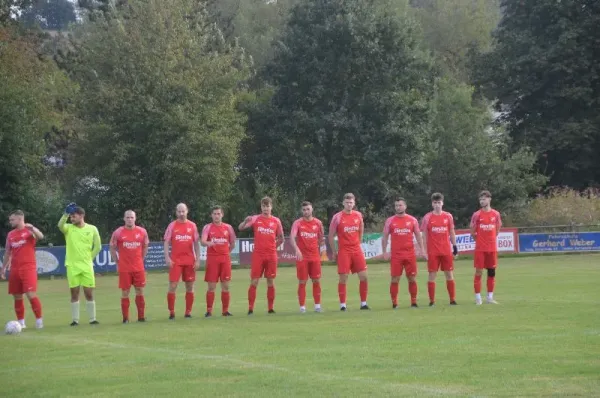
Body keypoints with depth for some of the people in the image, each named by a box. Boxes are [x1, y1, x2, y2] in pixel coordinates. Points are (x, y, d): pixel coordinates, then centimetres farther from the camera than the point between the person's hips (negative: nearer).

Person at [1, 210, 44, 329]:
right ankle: (21, 322, 13)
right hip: (15, 269, 6)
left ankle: (39, 320, -4)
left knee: (31, 295, -14)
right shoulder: (10, 235, 14)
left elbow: (40, 237, -23)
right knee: (17, 297, 6)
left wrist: (32, 228, -39)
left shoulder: (29, 231, -3)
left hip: (28, 268, -6)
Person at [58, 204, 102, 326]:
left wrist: (89, 258, 3)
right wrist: (66, 213, -32)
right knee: (74, 293, 2)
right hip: (72, 265, 0)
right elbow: (60, 225, -23)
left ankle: (92, 319, 8)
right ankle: (75, 320, 6)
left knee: (89, 293, 1)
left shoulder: (92, 229, 1)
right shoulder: (69, 228, 1)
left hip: (87, 266, 0)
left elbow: (98, 246, 7)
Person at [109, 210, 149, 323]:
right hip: (124, 268, -2)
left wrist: (141, 260, 11)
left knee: (140, 291, 4)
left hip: (138, 267, 2)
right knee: (125, 292, 0)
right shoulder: (118, 232, -2)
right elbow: (112, 248, 7)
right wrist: (117, 263, 4)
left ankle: (141, 316, 11)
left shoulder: (142, 232, 3)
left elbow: (145, 247, 17)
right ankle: (125, 318, 5)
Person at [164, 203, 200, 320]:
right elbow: (166, 243, -1)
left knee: (189, 287, 4)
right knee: (172, 286, -8)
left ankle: (188, 312, 11)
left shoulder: (192, 226, 6)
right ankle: (171, 312, -2)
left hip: (190, 261, 2)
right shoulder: (172, 226, 2)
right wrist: (167, 258, -13)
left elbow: (196, 243, 7)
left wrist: (198, 259, -1)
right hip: (175, 261, -2)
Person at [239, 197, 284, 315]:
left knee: (271, 282, 5)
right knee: (254, 281, -4)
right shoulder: (255, 219, 1)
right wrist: (246, 221, -28)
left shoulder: (276, 221, 6)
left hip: (271, 255, 2)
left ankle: (271, 308, 11)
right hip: (258, 255, -2)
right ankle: (250, 308, -3)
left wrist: (273, 246, 3)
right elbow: (241, 228, -9)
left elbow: (281, 239, 15)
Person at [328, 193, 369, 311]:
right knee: (343, 278, -4)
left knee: (363, 276, -2)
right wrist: (334, 252, 0)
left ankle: (363, 303, 8)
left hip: (357, 250, 4)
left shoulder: (358, 215, 6)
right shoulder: (337, 217, -5)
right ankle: (342, 304, 3)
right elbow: (331, 236, 0)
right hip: (343, 251, -3)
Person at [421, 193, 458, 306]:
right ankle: (432, 301, 2)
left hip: (446, 250, 2)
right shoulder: (427, 217, 0)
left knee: (449, 274, 4)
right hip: (432, 252, -2)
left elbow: (451, 232, 12)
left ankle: (453, 300, 8)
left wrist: (454, 246, 6)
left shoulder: (448, 216, 5)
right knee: (432, 275, -2)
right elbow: (424, 235, 1)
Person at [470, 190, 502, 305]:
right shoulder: (477, 215, -3)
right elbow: (472, 231, 5)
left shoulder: (496, 214, 4)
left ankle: (490, 297, 12)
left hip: (492, 247, 3)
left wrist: (491, 239, 12)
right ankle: (478, 298, -1)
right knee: (479, 272, -4)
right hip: (480, 248, -3)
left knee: (492, 272, 5)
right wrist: (479, 239, 7)